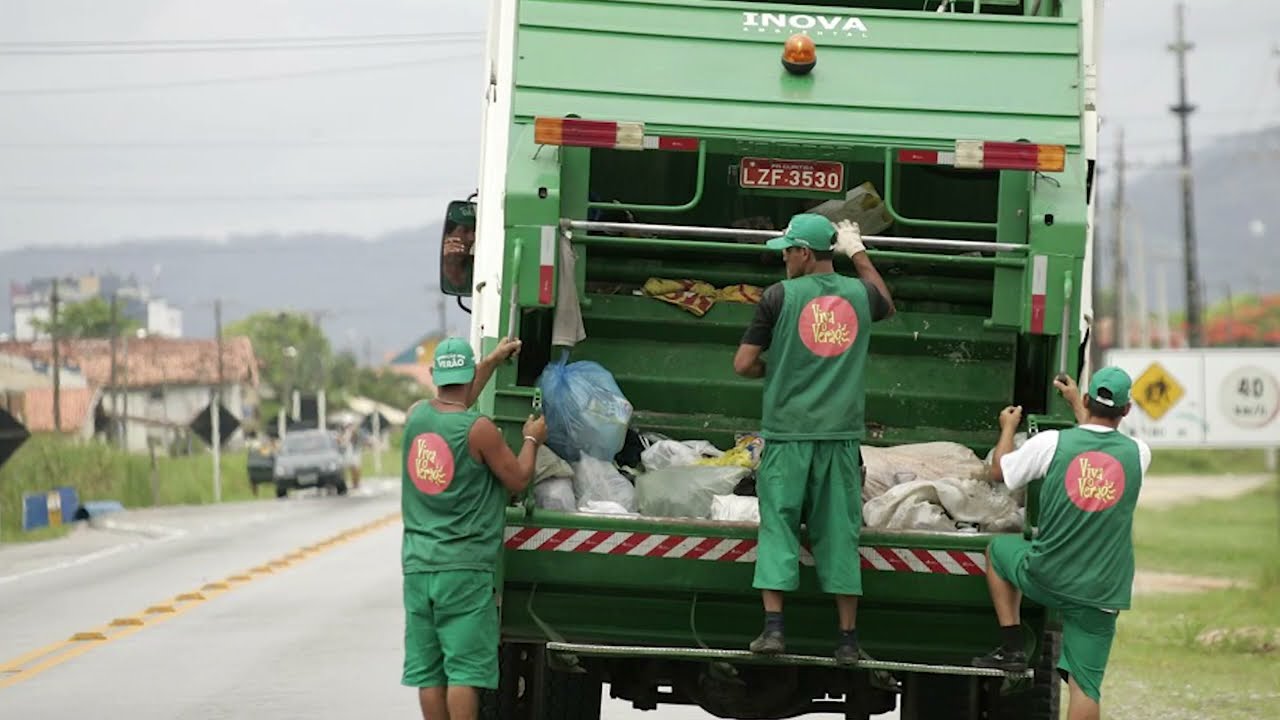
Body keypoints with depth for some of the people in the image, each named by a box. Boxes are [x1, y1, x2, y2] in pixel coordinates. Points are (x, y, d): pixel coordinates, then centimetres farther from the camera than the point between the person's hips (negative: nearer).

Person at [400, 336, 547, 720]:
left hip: (418, 566, 6)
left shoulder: (416, 416, 5)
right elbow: (517, 479, -1)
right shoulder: (479, 430, -12)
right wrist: (532, 440, 17)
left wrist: (491, 362, 33)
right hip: (465, 567, -5)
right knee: (465, 670, -6)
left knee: (428, 672, 6)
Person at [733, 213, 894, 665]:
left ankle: (773, 627, -5)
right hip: (841, 434, 3)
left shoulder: (780, 297, -6)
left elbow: (743, 364, -5)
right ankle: (848, 639, 7)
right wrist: (859, 254, 36)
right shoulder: (860, 294, 4)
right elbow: (887, 305, 30)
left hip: (788, 433, -3)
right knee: (838, 534, 6)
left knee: (778, 526, 4)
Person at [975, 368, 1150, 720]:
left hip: (1046, 579, -1)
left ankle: (1012, 648, 25)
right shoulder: (1138, 454, -2)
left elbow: (998, 471, 9)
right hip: (1101, 592, 1)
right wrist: (1075, 403, 35)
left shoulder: (1052, 443, -8)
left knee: (999, 548, 30)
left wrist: (1008, 428, 27)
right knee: (1085, 684, 2)